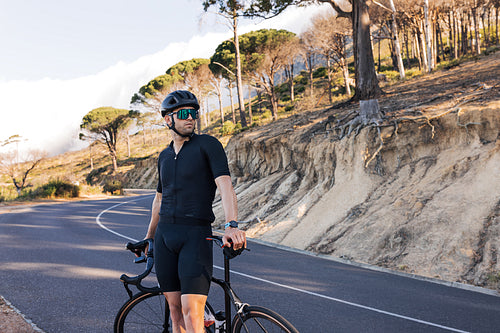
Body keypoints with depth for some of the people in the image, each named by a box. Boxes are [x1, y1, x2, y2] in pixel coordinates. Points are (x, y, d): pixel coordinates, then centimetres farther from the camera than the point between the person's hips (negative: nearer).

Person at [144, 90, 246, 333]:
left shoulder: (208, 145, -3)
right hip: (165, 235, 6)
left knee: (192, 312, -13)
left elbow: (225, 185, -17)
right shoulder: (165, 156, 16)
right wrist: (149, 237, 30)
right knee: (175, 309, 7)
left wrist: (232, 225, -32)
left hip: (196, 234, -5)